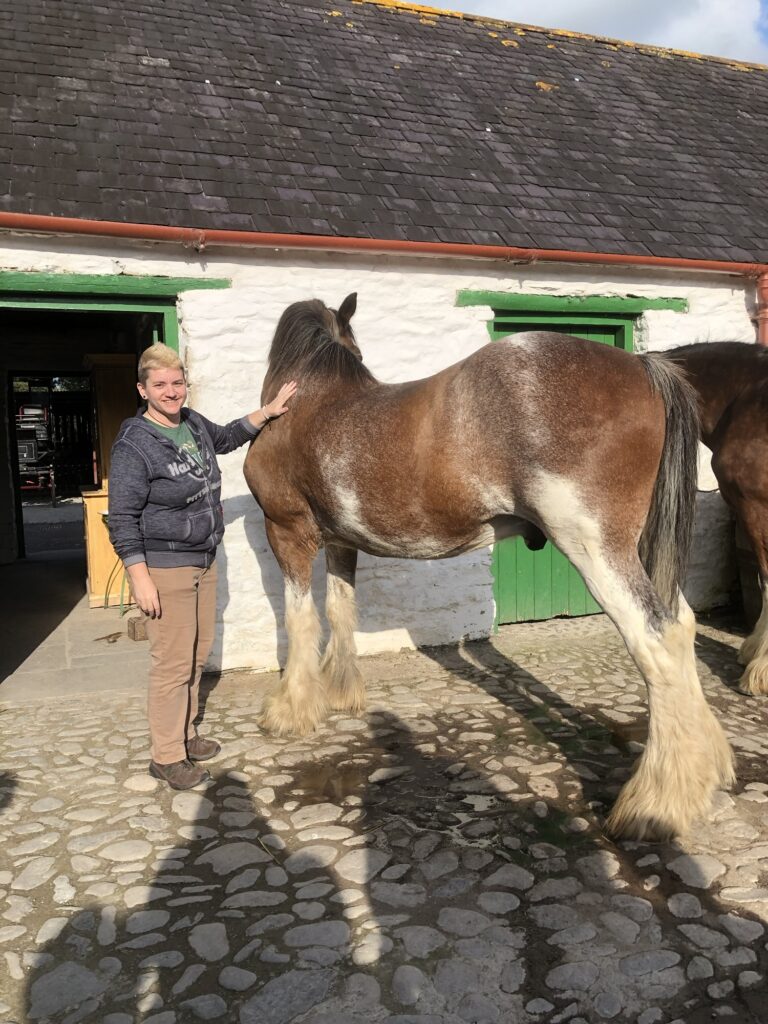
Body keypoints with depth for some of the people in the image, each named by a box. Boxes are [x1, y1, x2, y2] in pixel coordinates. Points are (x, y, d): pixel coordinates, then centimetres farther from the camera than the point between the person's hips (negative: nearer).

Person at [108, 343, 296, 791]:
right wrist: (140, 579, -20)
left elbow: (227, 437, 28)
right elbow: (123, 519, -17)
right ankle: (166, 757, 13)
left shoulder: (194, 424, 5)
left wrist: (269, 412, 21)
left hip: (205, 561, 8)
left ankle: (185, 733, 33)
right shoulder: (133, 444, -17)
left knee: (199, 653, 17)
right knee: (173, 663, -2)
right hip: (165, 568, -8)